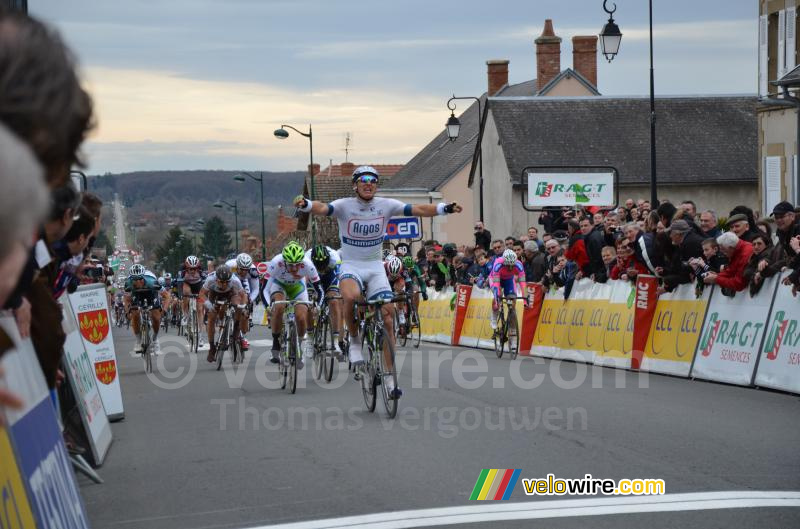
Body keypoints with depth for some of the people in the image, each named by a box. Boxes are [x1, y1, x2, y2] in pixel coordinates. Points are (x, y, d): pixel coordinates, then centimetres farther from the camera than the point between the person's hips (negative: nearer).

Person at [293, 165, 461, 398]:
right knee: (351, 296, -37)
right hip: (351, 266, -3)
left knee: (388, 319, -7)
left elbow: (418, 209, -9)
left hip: (375, 267, 3)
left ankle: (389, 378, 2)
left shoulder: (385, 205, -2)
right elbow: (323, 208, -29)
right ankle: (354, 340, -9)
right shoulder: (345, 206, -10)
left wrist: (445, 208, -24)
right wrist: (305, 204, -51)